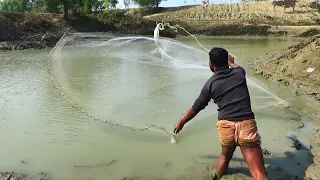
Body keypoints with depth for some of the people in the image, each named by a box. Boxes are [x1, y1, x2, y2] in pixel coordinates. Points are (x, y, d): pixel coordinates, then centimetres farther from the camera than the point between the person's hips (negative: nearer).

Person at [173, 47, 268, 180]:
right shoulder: (239, 72, 10)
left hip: (225, 126, 1)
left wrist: (181, 122, 31)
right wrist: (231, 62, 60)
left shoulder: (210, 84, 7)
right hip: (246, 125, -1)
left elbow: (196, 108, 15)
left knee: (225, 157, 30)